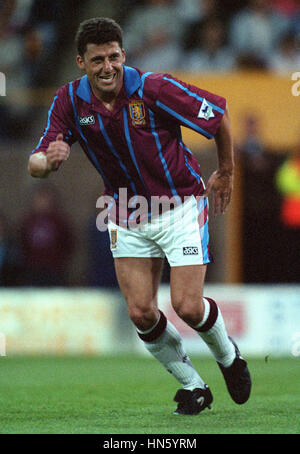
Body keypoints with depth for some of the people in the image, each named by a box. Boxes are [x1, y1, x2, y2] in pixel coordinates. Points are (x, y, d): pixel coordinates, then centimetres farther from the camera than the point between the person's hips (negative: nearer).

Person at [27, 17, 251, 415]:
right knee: (141, 314, -5)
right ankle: (192, 386, 18)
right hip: (126, 215, 4)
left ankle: (228, 356, 22)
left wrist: (225, 173, 1)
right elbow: (36, 165, -15)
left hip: (181, 205, -4)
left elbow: (218, 113, -8)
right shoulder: (70, 101, -10)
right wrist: (48, 160, -40)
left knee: (187, 307, -11)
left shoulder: (153, 89, -21)